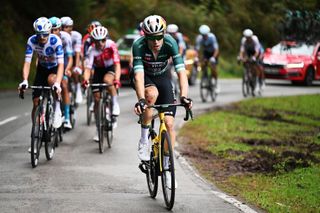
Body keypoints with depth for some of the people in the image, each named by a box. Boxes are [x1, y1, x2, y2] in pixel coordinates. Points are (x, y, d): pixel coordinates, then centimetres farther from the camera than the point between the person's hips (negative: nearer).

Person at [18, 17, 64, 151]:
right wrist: (25, 81, -40)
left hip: (55, 68, -3)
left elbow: (61, 64, -36)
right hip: (42, 69, 3)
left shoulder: (56, 41, -30)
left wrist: (57, 83, -50)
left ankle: (57, 110, -17)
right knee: (36, 102, -5)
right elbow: (27, 62, -25)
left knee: (51, 80, -39)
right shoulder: (32, 41, -22)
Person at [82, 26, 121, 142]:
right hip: (99, 70, 2)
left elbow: (117, 64, -35)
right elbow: (88, 67, -31)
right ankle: (98, 128, 10)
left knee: (107, 80, -37)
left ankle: (115, 104, -15)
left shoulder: (111, 45, -28)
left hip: (110, 68, -2)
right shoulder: (92, 50, -24)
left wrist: (117, 80, -50)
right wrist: (85, 80, -51)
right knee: (97, 99, -3)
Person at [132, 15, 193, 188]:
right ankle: (144, 139, -19)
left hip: (163, 78, 2)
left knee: (169, 123, -10)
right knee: (152, 94, -38)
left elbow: (181, 71, -35)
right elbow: (139, 74, -40)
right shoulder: (139, 45, -31)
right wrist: (141, 99, -54)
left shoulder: (170, 43, -29)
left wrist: (184, 96, -50)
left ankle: (167, 167, 4)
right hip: (145, 79, -2)